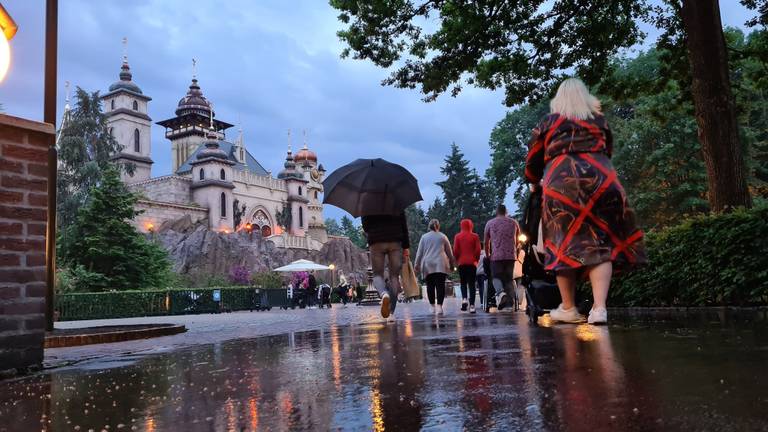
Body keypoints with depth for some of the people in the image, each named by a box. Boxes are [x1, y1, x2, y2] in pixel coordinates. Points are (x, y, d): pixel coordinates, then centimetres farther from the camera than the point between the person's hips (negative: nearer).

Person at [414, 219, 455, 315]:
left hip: (428, 265, 1)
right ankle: (439, 306, -18)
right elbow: (449, 252, 14)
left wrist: (417, 264, 12)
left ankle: (433, 307, 7)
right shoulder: (443, 237, 11)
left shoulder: (424, 237, 10)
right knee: (440, 285, -7)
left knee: (430, 286, 6)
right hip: (441, 264, -1)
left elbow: (419, 252, 8)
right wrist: (452, 263, 23)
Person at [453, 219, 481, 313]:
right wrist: (476, 260, 10)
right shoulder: (475, 236, 1)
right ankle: (472, 305, -3)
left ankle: (464, 299, -11)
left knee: (463, 282, 13)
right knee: (471, 283, 3)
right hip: (472, 263, 0)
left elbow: (455, 250, -3)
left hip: (462, 263, 0)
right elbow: (478, 250, -3)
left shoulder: (457, 236, 1)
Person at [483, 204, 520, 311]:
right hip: (511, 255, 2)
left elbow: (486, 242, 14)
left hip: (496, 255, -2)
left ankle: (500, 292, -24)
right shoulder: (514, 222, 14)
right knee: (509, 278, 10)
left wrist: (487, 255, 26)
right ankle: (511, 301, 0)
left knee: (496, 276, 4)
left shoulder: (490, 223, 8)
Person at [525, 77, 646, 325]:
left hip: (561, 180, -1)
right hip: (601, 179, 1)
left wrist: (534, 183, 37)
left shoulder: (548, 123, 16)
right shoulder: (600, 121, 21)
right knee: (600, 243, -1)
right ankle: (599, 307, -13)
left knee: (566, 244, 3)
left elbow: (533, 160, 19)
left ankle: (568, 308, 8)